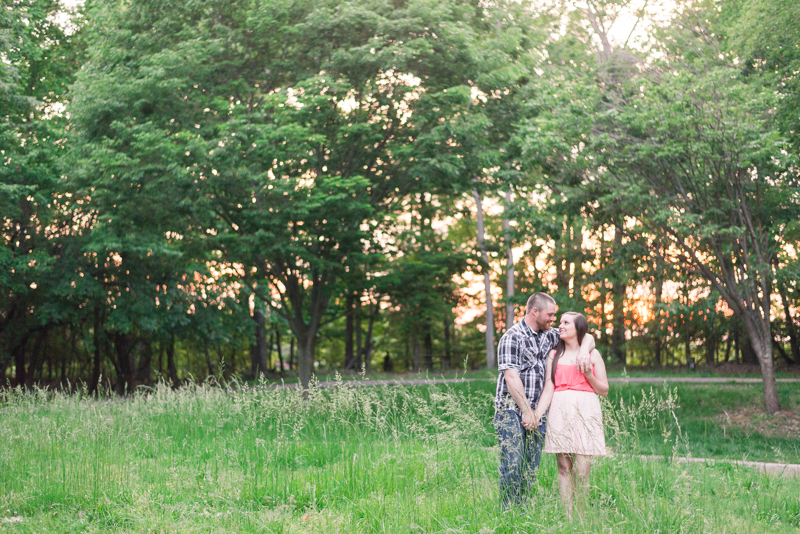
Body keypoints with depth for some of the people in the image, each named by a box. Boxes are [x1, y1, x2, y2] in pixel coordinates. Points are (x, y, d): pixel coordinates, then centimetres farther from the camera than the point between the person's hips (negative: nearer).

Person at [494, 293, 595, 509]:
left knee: (531, 467, 4)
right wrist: (526, 411, -15)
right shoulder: (513, 337, -7)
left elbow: (586, 336, 19)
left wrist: (584, 349, -4)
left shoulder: (548, 336, 13)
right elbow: (511, 378, -14)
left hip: (537, 412, 7)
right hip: (511, 409, -6)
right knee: (512, 464, -13)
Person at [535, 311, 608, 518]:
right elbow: (548, 389, 7)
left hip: (585, 411, -2)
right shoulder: (555, 355, 15)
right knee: (564, 468, -1)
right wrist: (536, 415, -5)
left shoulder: (592, 354, 10)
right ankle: (567, 518, 3)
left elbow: (604, 390, 10)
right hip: (560, 411, 2)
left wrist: (588, 374, -7)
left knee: (582, 471, -8)